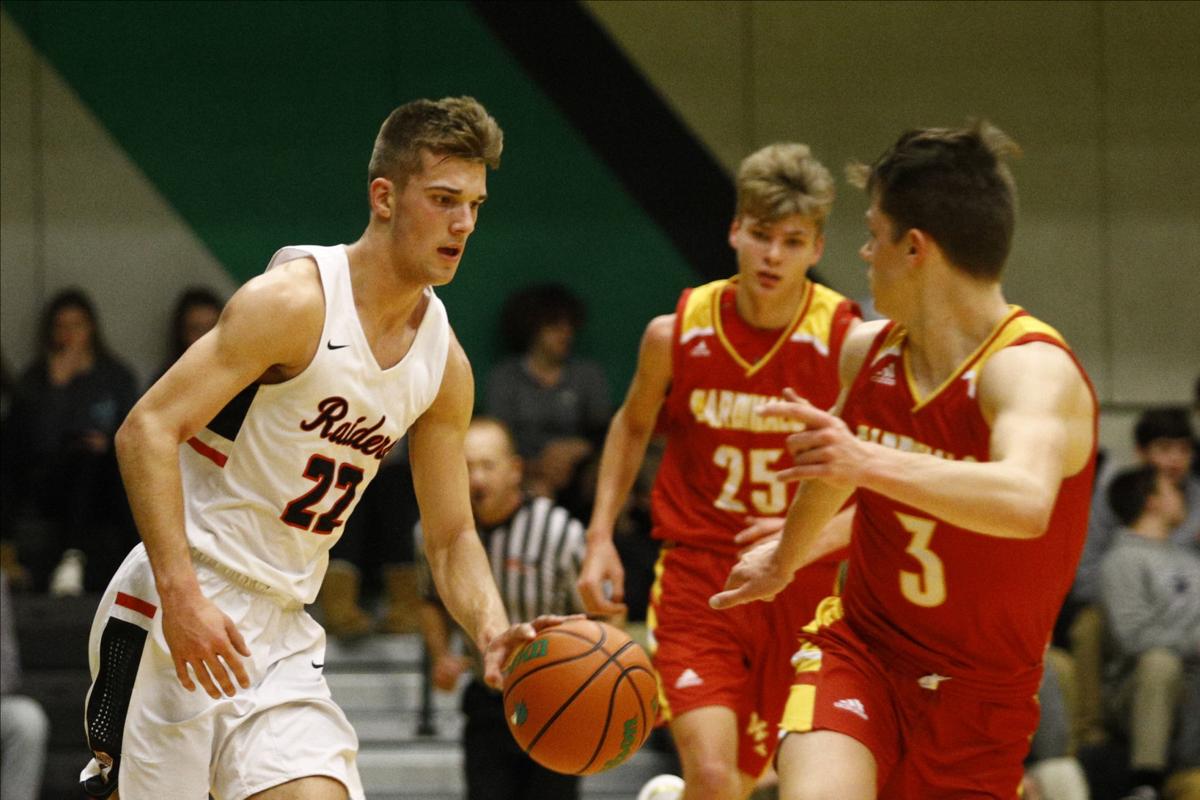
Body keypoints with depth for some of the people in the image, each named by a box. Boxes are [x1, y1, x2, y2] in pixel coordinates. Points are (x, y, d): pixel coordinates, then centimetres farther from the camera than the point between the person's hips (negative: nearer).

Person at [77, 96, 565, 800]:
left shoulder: (445, 363, 9)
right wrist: (181, 593, -28)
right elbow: (147, 432, -18)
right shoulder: (295, 300, -13)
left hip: (285, 629, 7)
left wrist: (494, 635, -4)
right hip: (181, 609, -7)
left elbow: (451, 538, 16)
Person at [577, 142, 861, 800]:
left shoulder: (847, 344, -11)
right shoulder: (676, 334, -6)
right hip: (697, 578, -1)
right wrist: (600, 537, 6)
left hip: (800, 589, 1)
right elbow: (633, 426, 15)